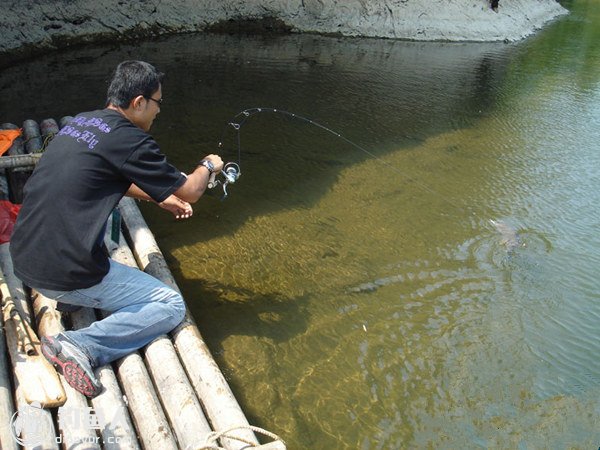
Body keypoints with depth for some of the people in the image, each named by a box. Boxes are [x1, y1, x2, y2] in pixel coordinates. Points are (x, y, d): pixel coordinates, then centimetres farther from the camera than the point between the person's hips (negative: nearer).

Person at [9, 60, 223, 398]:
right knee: (171, 307, 2)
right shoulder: (128, 138, -15)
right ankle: (81, 346, -13)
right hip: (65, 274, -9)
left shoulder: (80, 122, 10)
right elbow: (189, 192, -6)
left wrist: (161, 197, 25)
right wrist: (209, 166, 14)